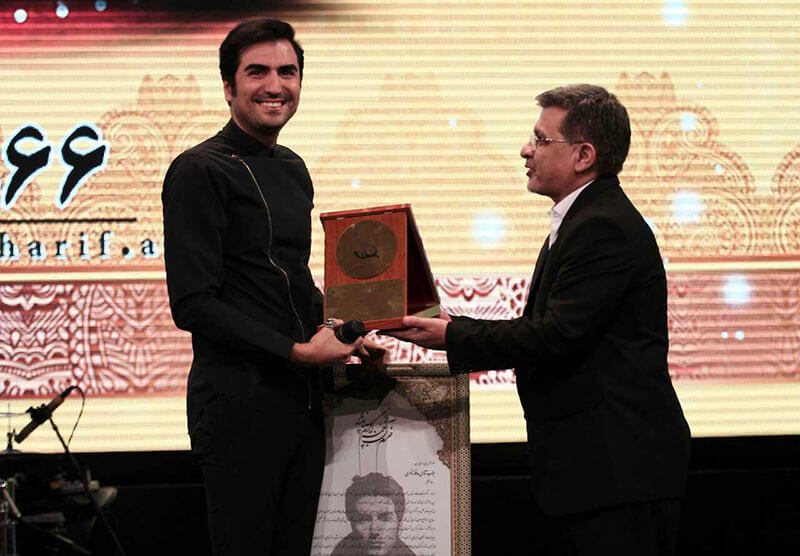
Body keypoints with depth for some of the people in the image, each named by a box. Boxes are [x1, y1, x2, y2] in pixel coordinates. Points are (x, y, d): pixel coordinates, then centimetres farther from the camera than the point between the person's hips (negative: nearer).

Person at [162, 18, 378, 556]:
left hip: (302, 396, 8)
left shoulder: (293, 169, 17)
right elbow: (193, 305, -16)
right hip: (238, 403, -8)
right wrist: (296, 350, -17)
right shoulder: (199, 171, -10)